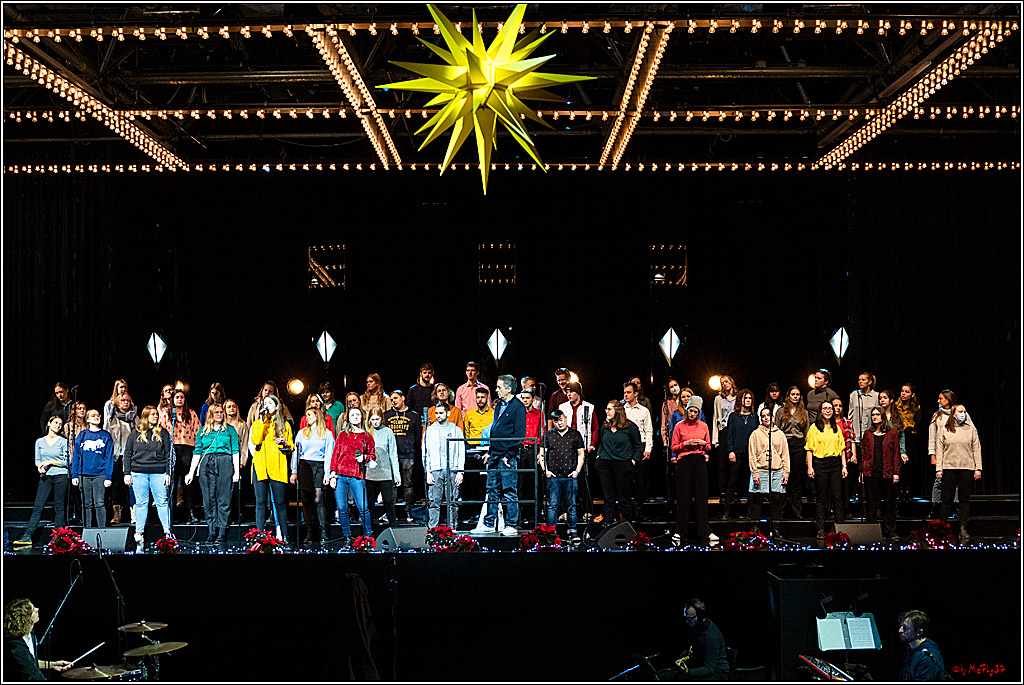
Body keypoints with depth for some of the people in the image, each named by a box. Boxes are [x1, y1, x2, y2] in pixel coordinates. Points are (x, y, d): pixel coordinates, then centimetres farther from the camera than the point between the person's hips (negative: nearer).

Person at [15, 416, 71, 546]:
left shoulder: (63, 442, 4)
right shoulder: (40, 442, 12)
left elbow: (67, 462, -1)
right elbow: (37, 460, 12)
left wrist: (50, 462, -8)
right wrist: (40, 466, -10)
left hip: (60, 476, -2)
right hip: (45, 477, 2)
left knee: (59, 507, 0)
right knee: (37, 507, -5)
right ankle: (28, 536, -8)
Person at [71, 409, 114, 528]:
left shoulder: (105, 436, 5)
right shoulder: (82, 435, 10)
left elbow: (109, 457, 2)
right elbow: (76, 456, 9)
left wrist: (108, 476, -6)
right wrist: (74, 475, 1)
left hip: (100, 474, -2)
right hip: (84, 474, 2)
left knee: (99, 503, -5)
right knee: (86, 504, 5)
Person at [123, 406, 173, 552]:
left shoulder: (163, 433, 9)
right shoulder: (135, 433, 10)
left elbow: (168, 454, 8)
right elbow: (128, 453, 10)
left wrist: (168, 473, 1)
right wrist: (127, 473, 3)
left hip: (158, 473, 0)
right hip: (138, 473, 0)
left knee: (162, 502, -4)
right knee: (141, 503, 3)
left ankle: (167, 533, -2)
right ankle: (139, 534, 8)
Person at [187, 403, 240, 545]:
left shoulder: (230, 430, 11)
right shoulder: (203, 431, 16)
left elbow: (235, 452, 6)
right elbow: (197, 452, 14)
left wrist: (236, 471, -3)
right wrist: (191, 472, 8)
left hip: (224, 464, -2)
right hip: (206, 464, 2)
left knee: (223, 500, -6)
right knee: (209, 500, 0)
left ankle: (222, 533, -5)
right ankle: (212, 532, 5)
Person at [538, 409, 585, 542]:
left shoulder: (575, 434, 9)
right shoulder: (548, 435, 9)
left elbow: (581, 454, 10)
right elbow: (542, 454, 11)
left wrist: (577, 470, 0)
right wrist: (545, 470, -1)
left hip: (571, 476, 0)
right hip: (553, 476, 0)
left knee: (571, 505, 3)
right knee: (552, 505, -2)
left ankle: (572, 532, 8)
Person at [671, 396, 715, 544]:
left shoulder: (703, 426, 12)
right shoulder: (679, 426, 4)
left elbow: (709, 447, 16)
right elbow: (674, 448, 4)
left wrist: (703, 443, -4)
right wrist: (686, 444, -11)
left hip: (700, 461, 2)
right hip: (684, 461, -2)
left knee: (701, 496, 1)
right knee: (683, 497, -2)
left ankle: (704, 531, 4)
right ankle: (679, 532, 3)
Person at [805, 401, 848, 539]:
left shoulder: (837, 428, 13)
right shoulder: (814, 428, 2)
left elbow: (842, 448, 15)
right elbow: (809, 449, -1)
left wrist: (844, 466, 7)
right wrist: (810, 467, -8)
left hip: (835, 464, 3)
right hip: (820, 464, -3)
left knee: (837, 497, 0)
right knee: (822, 498, 1)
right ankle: (821, 529, 5)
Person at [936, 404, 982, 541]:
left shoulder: (971, 429, 11)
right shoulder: (944, 430, 8)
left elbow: (976, 449, 9)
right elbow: (939, 450, 5)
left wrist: (978, 468, 1)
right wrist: (938, 468, -3)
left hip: (967, 468, 1)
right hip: (949, 468, -1)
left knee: (965, 499, 2)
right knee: (947, 499, -1)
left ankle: (963, 529, 6)